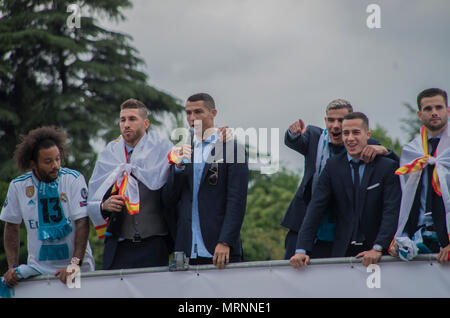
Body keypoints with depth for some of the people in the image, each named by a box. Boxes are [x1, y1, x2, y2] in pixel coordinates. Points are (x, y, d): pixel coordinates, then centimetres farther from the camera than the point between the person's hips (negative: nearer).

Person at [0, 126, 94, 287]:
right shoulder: (18, 186, 2)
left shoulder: (74, 179, -5)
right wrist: (13, 267, 1)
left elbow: (82, 223, -9)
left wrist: (75, 264, -18)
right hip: (38, 267, 2)